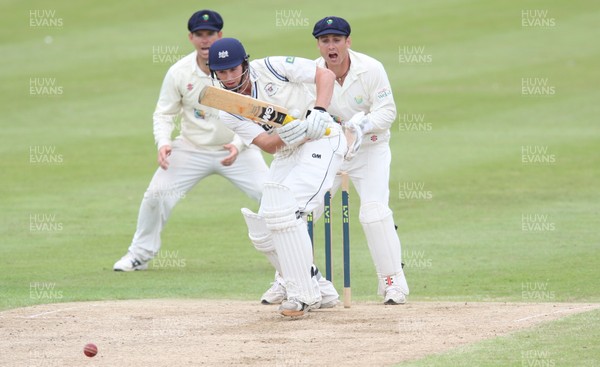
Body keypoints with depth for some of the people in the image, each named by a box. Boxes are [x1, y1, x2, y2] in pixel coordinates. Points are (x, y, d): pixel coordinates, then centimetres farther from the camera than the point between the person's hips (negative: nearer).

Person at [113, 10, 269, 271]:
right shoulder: (179, 72, -10)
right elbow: (164, 113, -2)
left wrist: (238, 145, -28)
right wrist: (163, 143, -21)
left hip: (236, 149, -1)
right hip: (192, 149, 1)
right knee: (156, 194, -10)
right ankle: (140, 255, 9)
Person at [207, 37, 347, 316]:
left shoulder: (271, 68, -13)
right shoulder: (229, 113, -3)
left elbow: (326, 75, -10)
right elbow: (267, 144, -14)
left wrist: (318, 113, -25)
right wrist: (294, 132, -35)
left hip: (322, 140, -7)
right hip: (287, 156, 7)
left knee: (283, 209, -26)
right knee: (262, 234, 2)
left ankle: (304, 295, -18)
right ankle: (320, 292, 16)